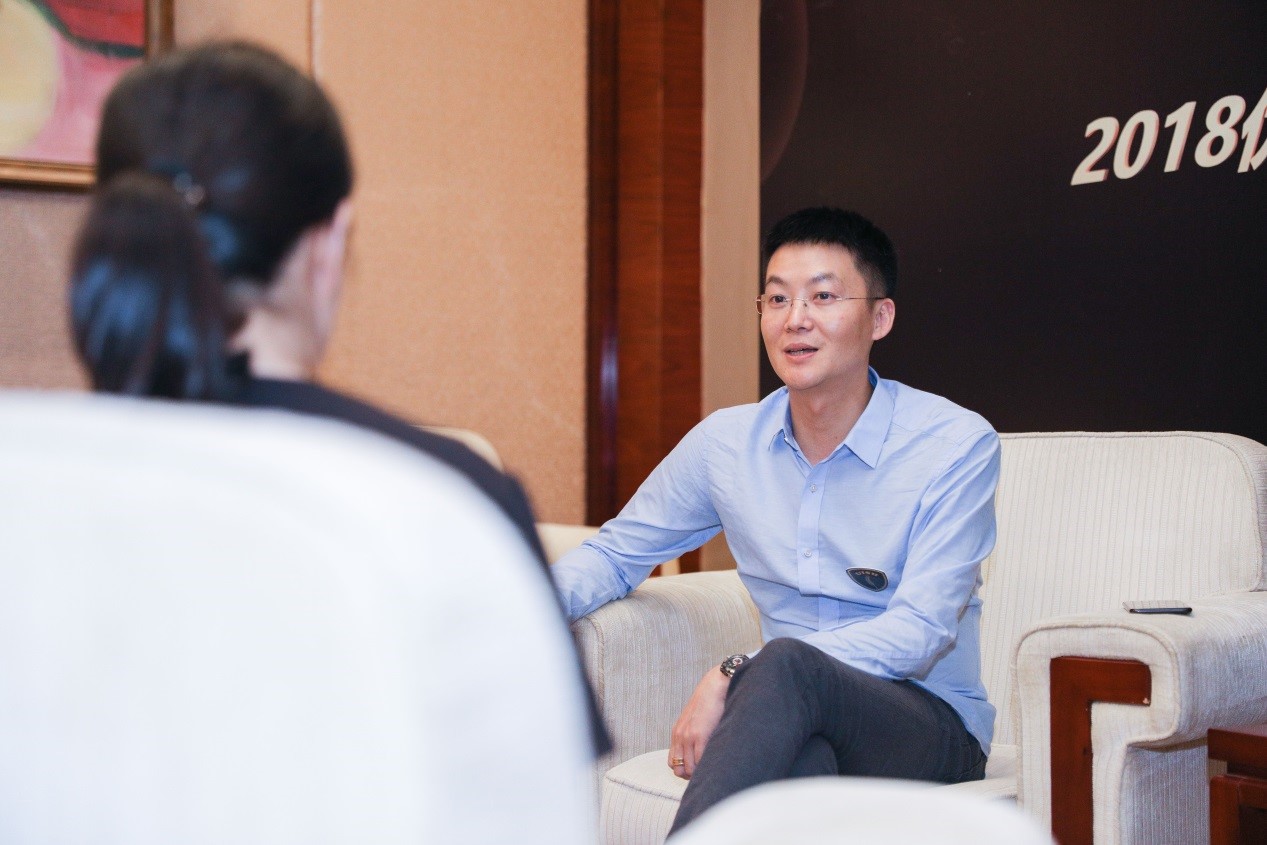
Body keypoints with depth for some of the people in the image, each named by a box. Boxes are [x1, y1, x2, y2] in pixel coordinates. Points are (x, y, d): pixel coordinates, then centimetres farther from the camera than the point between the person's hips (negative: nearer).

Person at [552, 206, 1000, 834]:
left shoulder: (957, 446, -7)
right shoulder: (725, 443, 6)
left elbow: (919, 630, -16)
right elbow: (615, 554, 18)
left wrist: (736, 675, -25)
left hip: (932, 726, -2)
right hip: (794, 727, 2)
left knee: (787, 664, -37)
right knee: (803, 764, -40)